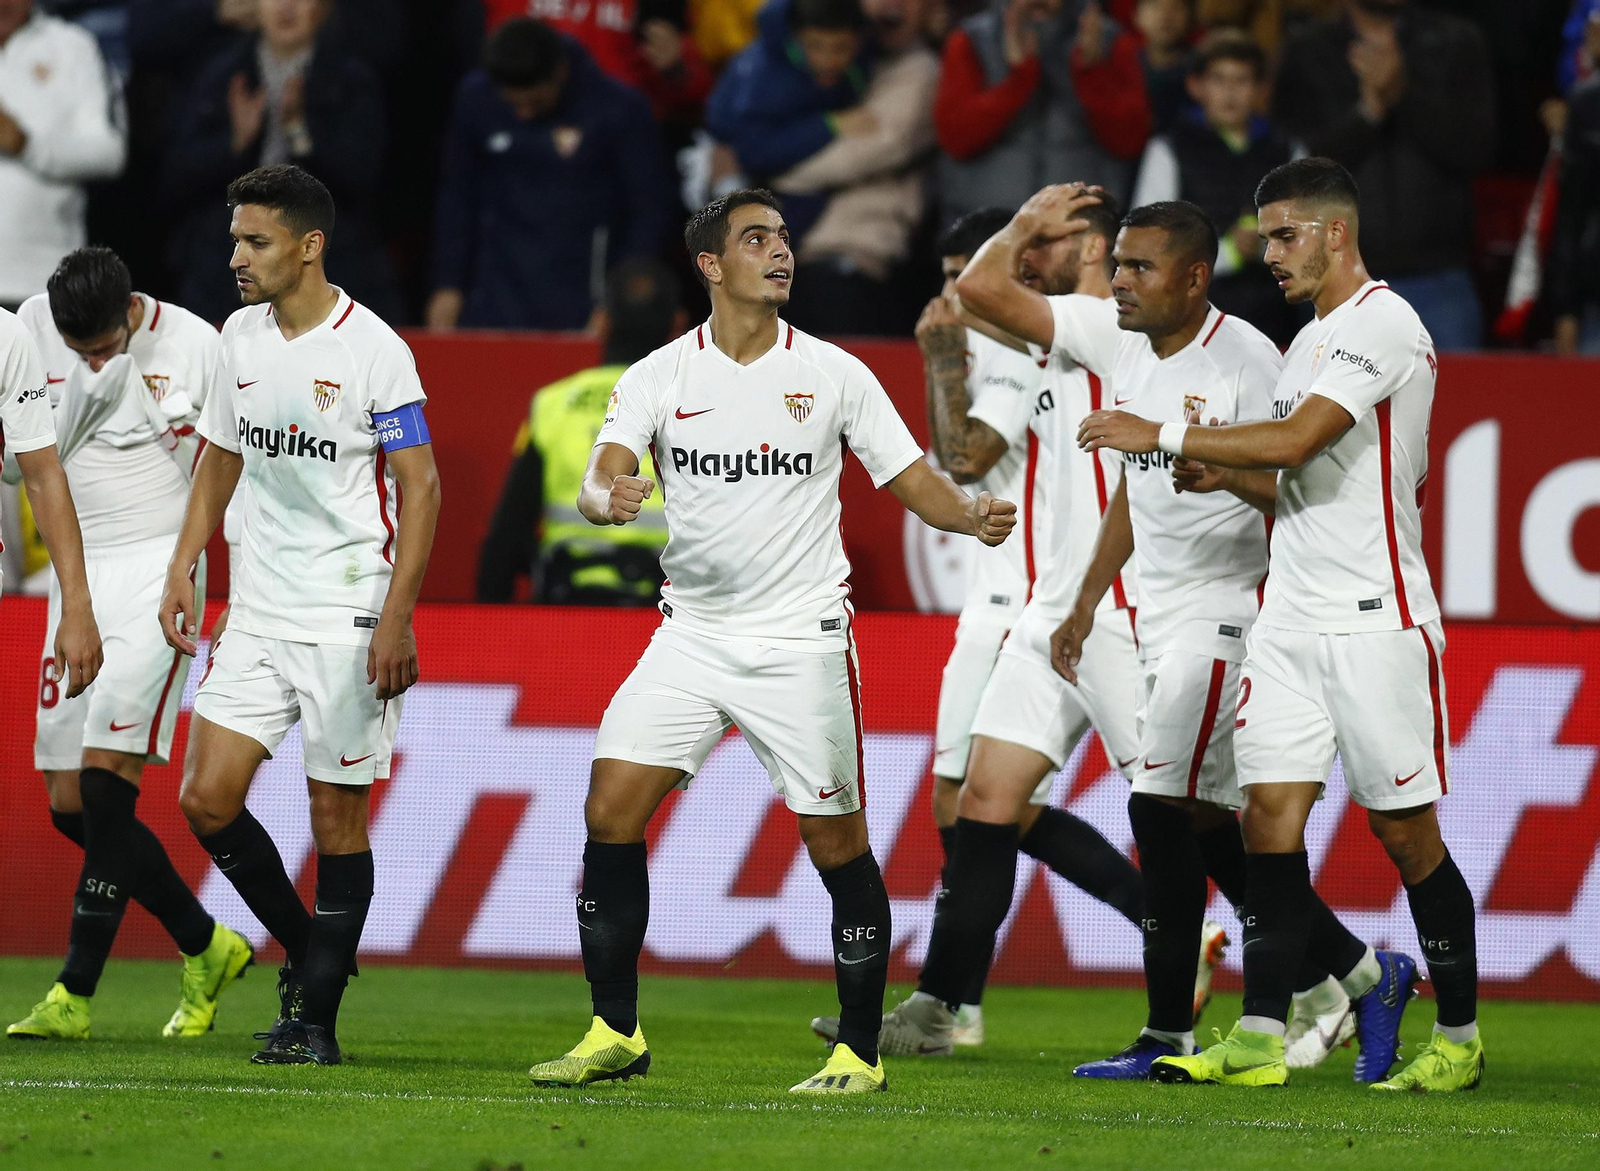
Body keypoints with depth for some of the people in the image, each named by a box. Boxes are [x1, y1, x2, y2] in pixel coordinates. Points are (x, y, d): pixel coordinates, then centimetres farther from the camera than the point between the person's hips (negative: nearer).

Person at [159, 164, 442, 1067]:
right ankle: (306, 951, 19)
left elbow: (420, 485, -11)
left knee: (337, 817, -1)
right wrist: (184, 568, 10)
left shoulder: (373, 350, -12)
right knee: (209, 799, -1)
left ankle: (316, 1019, 6)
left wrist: (396, 619, -17)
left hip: (349, 612, -6)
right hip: (261, 610, 6)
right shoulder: (242, 337, 8)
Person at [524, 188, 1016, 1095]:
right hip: (692, 637, 2)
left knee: (838, 844, -3)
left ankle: (860, 1052, 9)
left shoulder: (834, 374, 0)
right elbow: (599, 483, -10)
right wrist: (608, 499, -34)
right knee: (611, 812, -8)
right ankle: (616, 1036, 3)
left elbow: (912, 479, 1)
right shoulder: (659, 376, 1)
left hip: (803, 640, -2)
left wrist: (973, 515, -19)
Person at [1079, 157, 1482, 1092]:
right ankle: (1260, 1040, -3)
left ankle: (1460, 1040, 9)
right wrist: (1230, 479, 7)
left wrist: (1164, 436, -16)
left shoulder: (1384, 324, -11)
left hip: (1375, 620, -8)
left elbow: (1298, 442, -21)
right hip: (1293, 620, 8)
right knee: (1270, 813, -2)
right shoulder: (1310, 341, 19)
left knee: (1407, 831, -2)